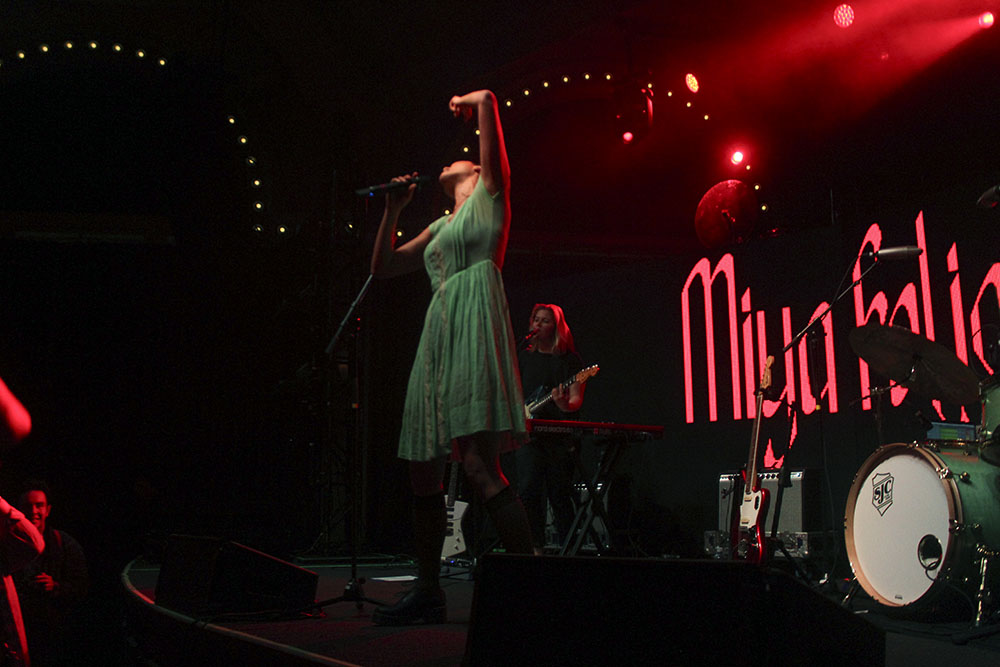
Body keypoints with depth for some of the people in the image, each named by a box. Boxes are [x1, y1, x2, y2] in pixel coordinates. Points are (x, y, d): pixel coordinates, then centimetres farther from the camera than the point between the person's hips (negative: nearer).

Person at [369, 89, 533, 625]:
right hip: (437, 334, 8)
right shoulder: (440, 227, 28)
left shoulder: (490, 193, 11)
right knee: (423, 471, 6)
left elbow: (487, 100, 4)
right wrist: (393, 209, 24)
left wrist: (471, 104, 25)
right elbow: (382, 267, 29)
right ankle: (427, 592, 16)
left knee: (479, 465, -19)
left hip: (474, 327, -8)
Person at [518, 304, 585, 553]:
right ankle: (536, 547, -4)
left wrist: (565, 404, -25)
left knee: (560, 495, 0)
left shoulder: (570, 359, 3)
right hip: (528, 434, 3)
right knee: (529, 491, -9)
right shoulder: (524, 357, 15)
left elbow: (576, 399, -4)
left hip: (560, 437, -3)